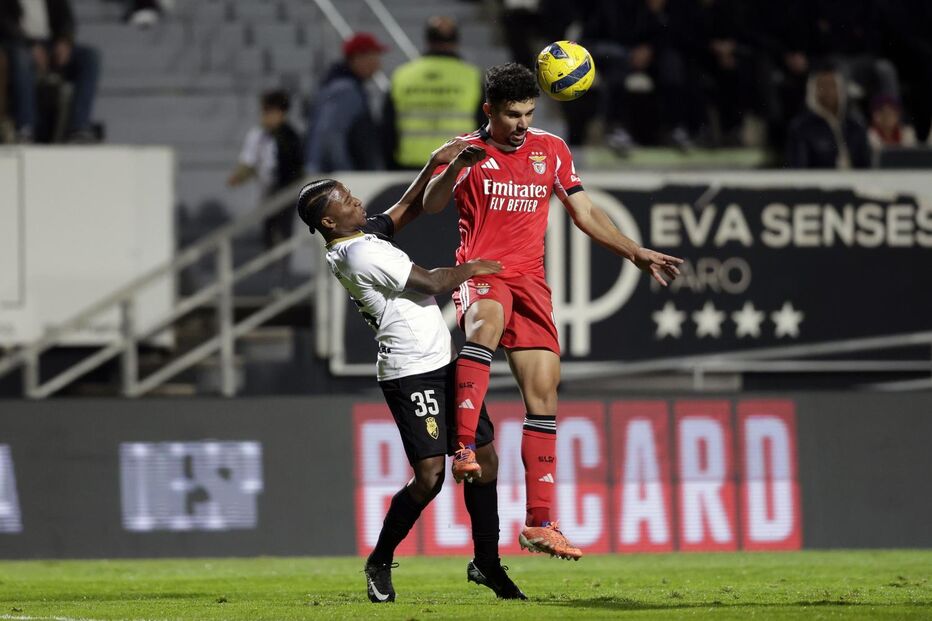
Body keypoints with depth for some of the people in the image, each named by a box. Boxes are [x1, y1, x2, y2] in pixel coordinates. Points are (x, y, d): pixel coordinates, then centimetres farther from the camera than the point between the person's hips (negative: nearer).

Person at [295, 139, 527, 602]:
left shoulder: (361, 235, 9)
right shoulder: (362, 255, -18)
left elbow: (404, 212, 23)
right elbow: (433, 283, -13)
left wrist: (437, 164, 13)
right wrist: (473, 268, 4)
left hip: (442, 364, 10)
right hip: (412, 372, -10)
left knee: (482, 455, 9)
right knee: (429, 475, -12)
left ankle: (486, 561, 18)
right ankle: (380, 561, 7)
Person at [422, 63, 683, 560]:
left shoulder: (551, 150, 13)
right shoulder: (469, 150, 2)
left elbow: (584, 212, 20)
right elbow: (430, 206, -12)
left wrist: (637, 253, 13)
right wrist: (454, 168, -32)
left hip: (530, 281, 4)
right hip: (481, 275, -4)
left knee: (543, 392, -3)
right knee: (486, 321, -40)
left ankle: (539, 523, 0)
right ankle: (464, 447, -49)